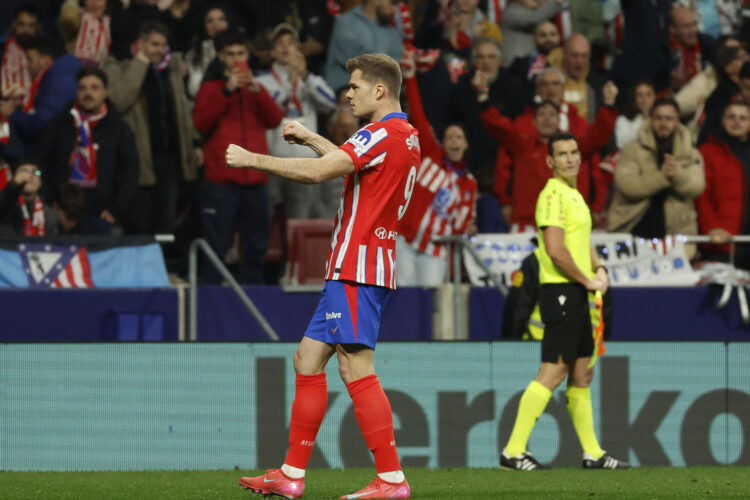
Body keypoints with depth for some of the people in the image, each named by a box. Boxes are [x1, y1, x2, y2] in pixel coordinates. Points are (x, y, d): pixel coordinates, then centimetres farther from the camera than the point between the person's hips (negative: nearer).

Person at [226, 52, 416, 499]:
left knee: (356, 366, -13)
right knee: (308, 359, 11)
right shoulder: (407, 136, 17)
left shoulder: (384, 134, -14)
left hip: (356, 266, -11)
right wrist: (310, 138, 31)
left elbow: (317, 172, -20)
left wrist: (253, 160, -12)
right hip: (359, 266, 11)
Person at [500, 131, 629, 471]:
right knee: (552, 373, -12)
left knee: (582, 373, 12)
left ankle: (592, 453, 17)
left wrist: (599, 270, 11)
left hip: (577, 293, 10)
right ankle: (514, 451, -12)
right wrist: (587, 281, -12)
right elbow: (556, 250, -22)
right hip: (561, 291, -10)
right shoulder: (554, 195, -13)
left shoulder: (574, 194, 18)